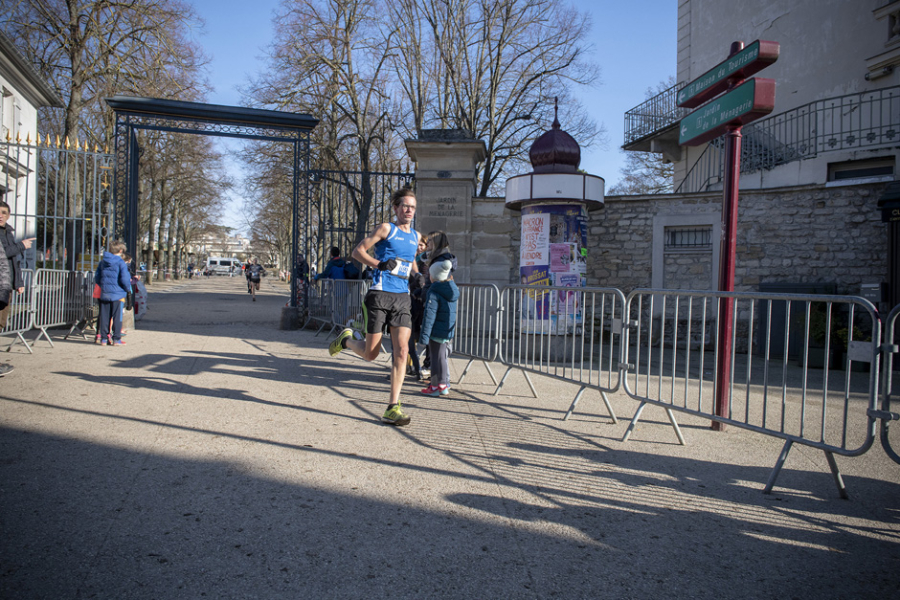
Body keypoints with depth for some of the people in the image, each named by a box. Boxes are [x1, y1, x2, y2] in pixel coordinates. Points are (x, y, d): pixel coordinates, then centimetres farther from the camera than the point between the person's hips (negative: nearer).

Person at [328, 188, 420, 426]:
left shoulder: (415, 236, 18)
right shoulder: (386, 228, -1)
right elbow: (358, 251, -3)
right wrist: (380, 264, -16)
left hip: (402, 298, 5)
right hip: (380, 295, -5)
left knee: (402, 351, -8)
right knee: (370, 354, 0)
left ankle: (393, 408, -2)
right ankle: (346, 339, 35)